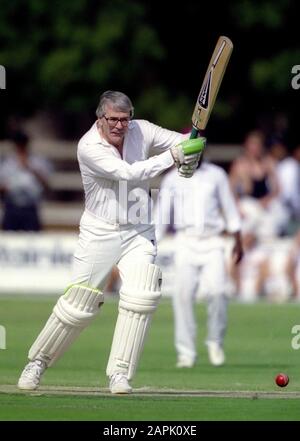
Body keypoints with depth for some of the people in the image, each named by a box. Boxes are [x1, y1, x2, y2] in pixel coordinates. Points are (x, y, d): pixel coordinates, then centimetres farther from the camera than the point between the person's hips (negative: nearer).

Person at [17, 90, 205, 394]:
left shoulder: (141, 131, -5)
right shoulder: (89, 147, -19)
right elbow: (129, 173, -29)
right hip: (99, 233, -3)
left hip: (138, 234, 3)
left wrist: (190, 157, -25)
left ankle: (120, 373, -6)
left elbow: (186, 143, 0)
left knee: (139, 300, -13)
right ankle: (38, 361, 19)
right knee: (78, 304, 0)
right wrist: (172, 156, -34)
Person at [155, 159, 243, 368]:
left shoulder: (216, 175, 10)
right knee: (183, 295, -9)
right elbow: (161, 214, 6)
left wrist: (238, 241, 12)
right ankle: (186, 352, -4)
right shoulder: (172, 180, 8)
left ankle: (215, 341, 3)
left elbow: (229, 208, 15)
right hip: (186, 243, 0)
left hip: (212, 243, 0)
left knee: (217, 290, -18)